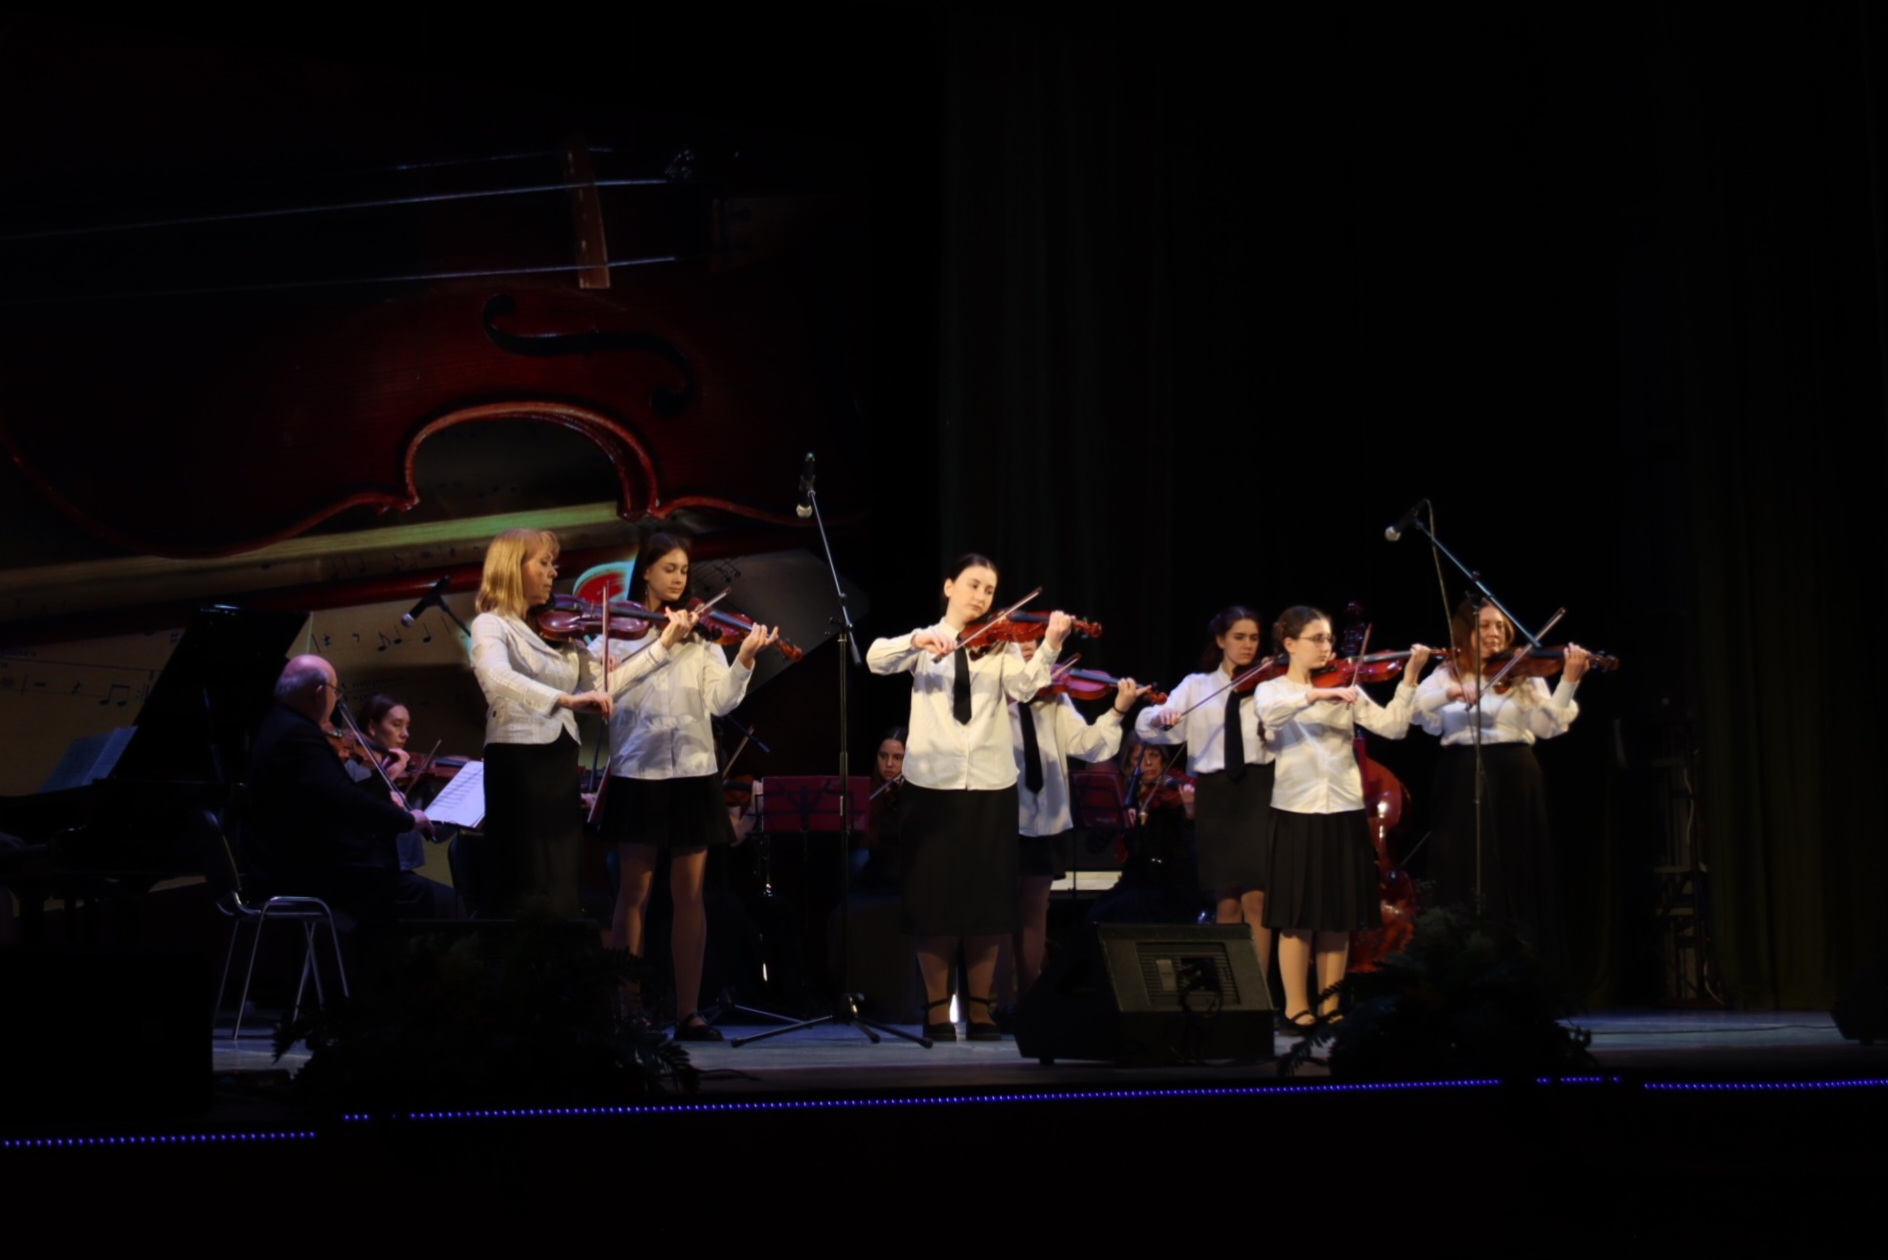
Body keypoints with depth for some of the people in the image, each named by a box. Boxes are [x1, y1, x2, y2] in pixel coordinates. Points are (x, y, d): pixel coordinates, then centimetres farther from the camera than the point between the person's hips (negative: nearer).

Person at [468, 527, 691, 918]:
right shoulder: (491, 625, -7)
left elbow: (603, 684, 9)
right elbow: (497, 680, -28)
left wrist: (663, 645, 4)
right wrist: (566, 698, -38)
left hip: (561, 765, 7)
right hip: (518, 763, -7)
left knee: (560, 892, 9)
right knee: (528, 894, -6)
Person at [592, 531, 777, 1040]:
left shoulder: (702, 635, 8)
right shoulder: (617, 629, 2)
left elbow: (721, 701, -1)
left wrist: (744, 660, -18)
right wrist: (661, 641, -22)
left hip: (693, 772, 2)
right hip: (638, 772, -2)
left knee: (689, 893, 2)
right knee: (634, 893, 3)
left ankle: (688, 1012, 5)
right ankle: (629, 1008, 10)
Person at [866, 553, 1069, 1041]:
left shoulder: (1001, 645, 9)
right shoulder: (923, 640, 8)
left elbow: (1024, 686, -10)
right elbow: (876, 659, -11)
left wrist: (1050, 645, -26)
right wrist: (919, 640, -28)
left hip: (989, 786, 1)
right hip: (932, 784, -1)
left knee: (986, 899, 4)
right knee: (934, 897, 1)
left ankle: (982, 1008, 13)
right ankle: (937, 1009, 10)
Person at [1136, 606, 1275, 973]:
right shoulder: (1196, 686, 12)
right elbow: (1146, 727, 4)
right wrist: (1160, 717, -18)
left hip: (1257, 791, -1)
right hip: (1215, 795, 1)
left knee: (1255, 901, -10)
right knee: (1226, 904, 5)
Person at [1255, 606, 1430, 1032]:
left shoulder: (1346, 689, 10)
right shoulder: (1270, 690, 5)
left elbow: (1392, 726, -1)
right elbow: (1271, 713, -20)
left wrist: (1410, 677, -10)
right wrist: (1315, 694, -30)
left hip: (1344, 812, 3)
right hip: (1296, 813, -3)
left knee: (1338, 916, 5)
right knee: (1297, 917, -2)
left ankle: (1329, 1007, 12)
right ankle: (1296, 1008, 5)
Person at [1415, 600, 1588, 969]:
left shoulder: (1524, 675, 5)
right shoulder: (1445, 676, 8)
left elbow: (1547, 725, -9)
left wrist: (1569, 681, -22)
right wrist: (1449, 694, -24)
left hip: (1514, 782, -1)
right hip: (1461, 785, 1)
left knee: (1518, 879, 2)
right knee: (1467, 883, 2)